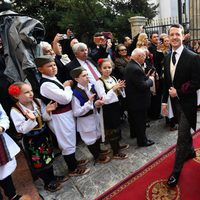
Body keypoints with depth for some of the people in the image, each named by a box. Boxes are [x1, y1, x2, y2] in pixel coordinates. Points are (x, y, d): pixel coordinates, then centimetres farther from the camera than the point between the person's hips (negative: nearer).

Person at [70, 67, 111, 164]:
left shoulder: (91, 86, -6)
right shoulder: (75, 93, -25)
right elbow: (76, 113, -25)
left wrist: (99, 102, -14)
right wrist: (90, 103, -30)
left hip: (95, 116, 7)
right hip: (86, 120, -6)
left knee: (98, 135, 24)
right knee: (91, 138, 14)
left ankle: (99, 152, 50)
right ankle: (97, 157, 39)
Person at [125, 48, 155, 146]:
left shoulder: (130, 65, 3)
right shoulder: (136, 69, -29)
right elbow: (142, 86, -28)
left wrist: (147, 76, 1)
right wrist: (150, 80, -12)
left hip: (132, 99, 10)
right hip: (139, 101, -10)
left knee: (133, 118, 26)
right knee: (140, 121, 7)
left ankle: (134, 133, 47)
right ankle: (142, 140, 23)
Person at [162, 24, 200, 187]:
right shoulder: (167, 58, 4)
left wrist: (178, 92, -17)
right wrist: (165, 101, 8)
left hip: (187, 102, -6)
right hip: (175, 101, 6)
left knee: (182, 136, -2)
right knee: (185, 130, 24)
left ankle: (176, 171, 11)